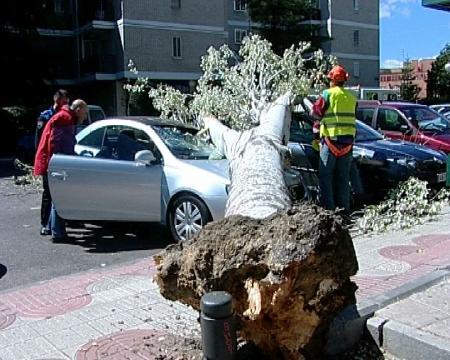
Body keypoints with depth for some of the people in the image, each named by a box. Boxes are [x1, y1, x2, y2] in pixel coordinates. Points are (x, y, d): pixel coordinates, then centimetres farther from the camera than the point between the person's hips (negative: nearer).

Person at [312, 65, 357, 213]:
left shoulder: (328, 94, -8)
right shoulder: (351, 97, 9)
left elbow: (316, 111, -3)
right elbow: (352, 116, 13)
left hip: (331, 138, -5)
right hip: (348, 140, 5)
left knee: (325, 175, 3)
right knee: (343, 176, 13)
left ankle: (328, 205, 0)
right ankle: (344, 205, 15)